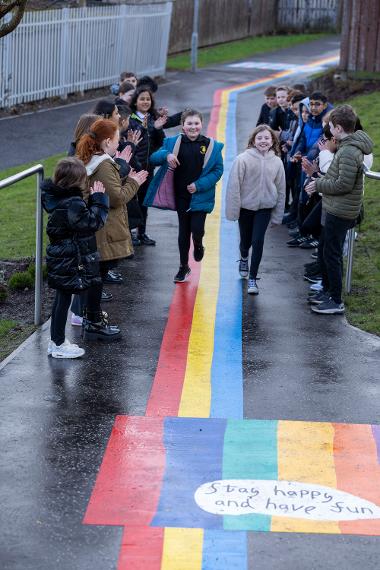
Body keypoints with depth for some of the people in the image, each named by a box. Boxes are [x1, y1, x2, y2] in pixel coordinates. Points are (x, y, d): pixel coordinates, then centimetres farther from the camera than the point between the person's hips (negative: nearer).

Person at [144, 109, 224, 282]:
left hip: (200, 195, -2)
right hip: (181, 195, 2)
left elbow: (218, 170, -3)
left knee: (197, 228, -11)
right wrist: (166, 155, -21)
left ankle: (198, 245, 27)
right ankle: (183, 266, 25)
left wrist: (199, 185, -14)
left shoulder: (211, 145, -5)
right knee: (183, 230, 9)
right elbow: (153, 159, 1)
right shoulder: (174, 142, 1)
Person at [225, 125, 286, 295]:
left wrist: (277, 216, 6)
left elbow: (280, 190, 4)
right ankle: (244, 258, 50)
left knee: (258, 241, -9)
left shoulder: (277, 162, -4)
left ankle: (252, 279, 2)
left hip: (264, 207, 1)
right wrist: (233, 210, -13)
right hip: (245, 206, -1)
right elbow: (234, 186, -12)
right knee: (245, 240, 14)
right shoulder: (243, 159, -14)